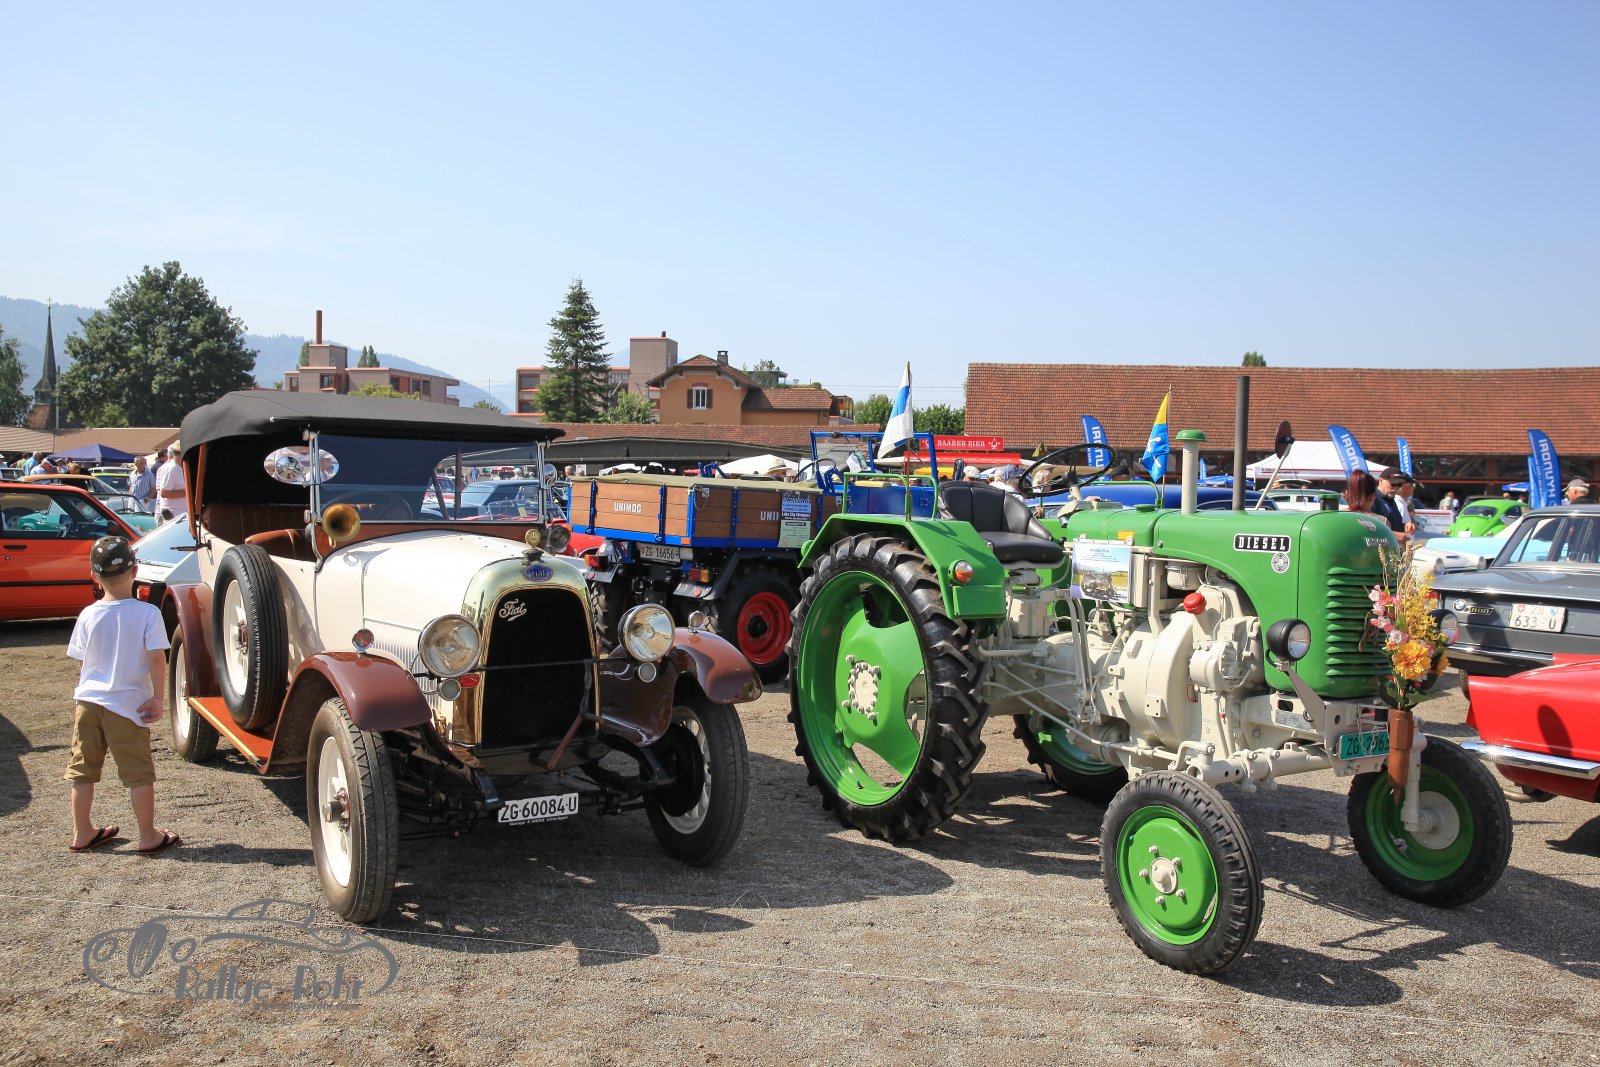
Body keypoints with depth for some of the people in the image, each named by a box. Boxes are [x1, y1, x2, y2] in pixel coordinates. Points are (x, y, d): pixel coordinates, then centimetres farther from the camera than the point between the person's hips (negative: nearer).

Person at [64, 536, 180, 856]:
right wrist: (157, 699, -8)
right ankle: (149, 838, 11)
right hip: (127, 706, -4)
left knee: (82, 770, 15)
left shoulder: (88, 615, 0)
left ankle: (82, 834, 27)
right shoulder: (147, 613, -11)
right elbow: (157, 659, -15)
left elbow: (82, 662, 9)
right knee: (139, 773, 5)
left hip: (87, 701, 4)